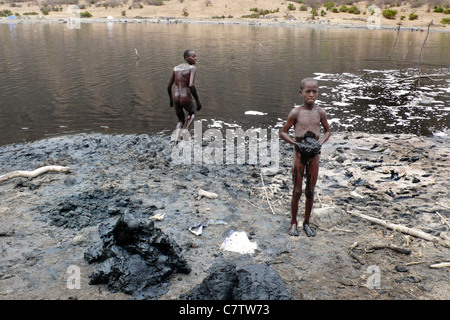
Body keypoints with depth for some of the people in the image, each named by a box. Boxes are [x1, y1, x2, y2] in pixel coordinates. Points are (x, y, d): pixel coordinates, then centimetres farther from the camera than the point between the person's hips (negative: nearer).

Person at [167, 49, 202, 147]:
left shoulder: (176, 68, 9)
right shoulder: (192, 68, -10)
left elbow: (169, 86, 10)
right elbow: (191, 86, -22)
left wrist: (171, 99, 24)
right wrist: (197, 101, -13)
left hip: (176, 98, 5)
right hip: (186, 99, -5)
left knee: (181, 120, 27)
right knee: (192, 113, 30)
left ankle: (175, 143, 11)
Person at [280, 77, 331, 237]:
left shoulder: (320, 112, -1)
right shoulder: (296, 112, -10)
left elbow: (327, 131, 12)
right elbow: (283, 132, -4)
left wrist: (320, 143, -7)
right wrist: (296, 144, -18)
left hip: (314, 155, 3)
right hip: (299, 154, -3)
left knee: (310, 192, 10)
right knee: (297, 191, 4)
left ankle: (307, 223, 25)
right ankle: (294, 223, 21)